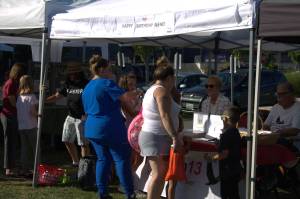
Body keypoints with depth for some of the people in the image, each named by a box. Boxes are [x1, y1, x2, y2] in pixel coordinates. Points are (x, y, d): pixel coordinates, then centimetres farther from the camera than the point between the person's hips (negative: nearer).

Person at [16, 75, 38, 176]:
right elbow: (32, 112, -16)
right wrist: (39, 115, 2)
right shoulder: (31, 97, -10)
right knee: (35, 148, 3)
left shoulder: (19, 97, 6)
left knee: (25, 149, 9)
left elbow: (18, 111, 5)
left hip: (21, 127, 5)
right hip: (31, 126, -5)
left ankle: (25, 169, 8)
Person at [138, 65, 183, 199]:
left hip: (149, 135, 10)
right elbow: (165, 116, -22)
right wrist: (175, 137, -27)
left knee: (160, 174, 10)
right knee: (158, 174, -14)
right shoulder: (162, 91, -11)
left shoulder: (151, 90, 20)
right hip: (157, 137, -10)